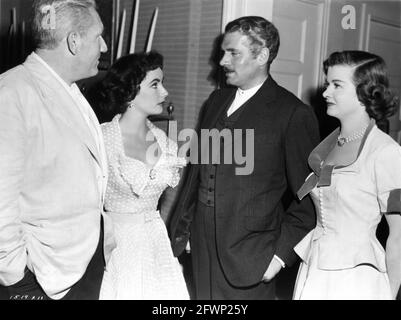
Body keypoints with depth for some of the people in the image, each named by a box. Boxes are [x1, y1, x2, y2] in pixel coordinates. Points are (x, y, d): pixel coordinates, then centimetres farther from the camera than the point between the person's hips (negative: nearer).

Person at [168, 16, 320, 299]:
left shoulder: (294, 114, -10)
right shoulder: (216, 100, 9)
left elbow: (307, 198, -8)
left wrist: (282, 254, -10)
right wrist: (183, 228, 12)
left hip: (250, 259, -5)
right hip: (203, 249, 5)